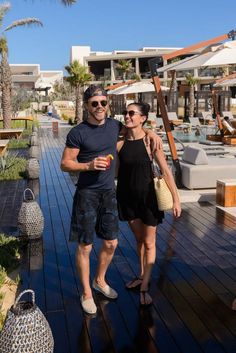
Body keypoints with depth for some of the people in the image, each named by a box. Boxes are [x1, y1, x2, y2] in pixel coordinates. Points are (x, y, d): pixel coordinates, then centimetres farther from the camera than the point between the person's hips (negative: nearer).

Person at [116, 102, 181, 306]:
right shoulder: (119, 142, -7)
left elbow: (165, 171, -13)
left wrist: (176, 199, -13)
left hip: (147, 195, -3)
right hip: (127, 196, 3)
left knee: (149, 243, 7)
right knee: (139, 238, 20)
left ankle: (145, 288, 19)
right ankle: (142, 275, 40)